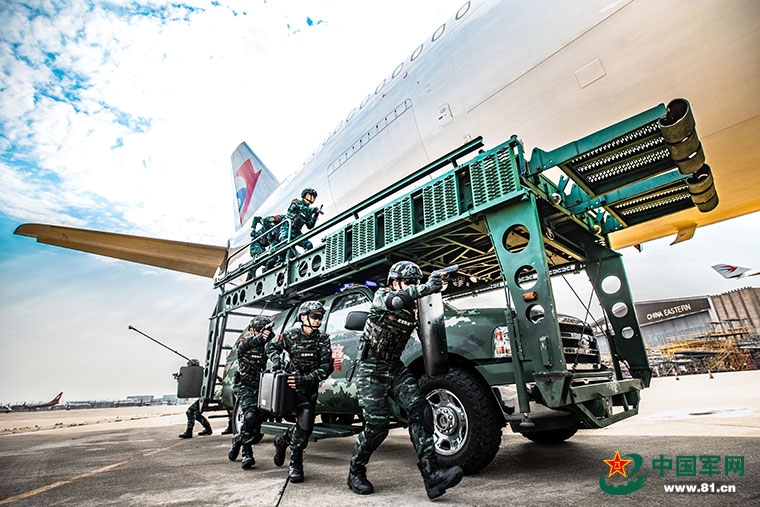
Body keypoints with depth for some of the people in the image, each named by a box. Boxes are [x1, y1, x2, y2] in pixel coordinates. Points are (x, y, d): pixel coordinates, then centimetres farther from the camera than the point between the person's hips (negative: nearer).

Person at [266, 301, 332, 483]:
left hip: (312, 385, 3)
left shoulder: (323, 339, -4)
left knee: (306, 425, 5)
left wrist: (305, 379, -24)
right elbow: (271, 346, 11)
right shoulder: (291, 335, -6)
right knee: (305, 422, -15)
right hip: (294, 382, -3)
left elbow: (326, 367, -12)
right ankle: (295, 463, 5)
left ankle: (282, 440, 34)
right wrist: (276, 359, -10)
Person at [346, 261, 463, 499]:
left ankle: (432, 474, -14)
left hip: (395, 367, 6)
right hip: (371, 369, -5)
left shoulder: (413, 307, 8)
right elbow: (395, 300, -33)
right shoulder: (381, 296, -9)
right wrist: (425, 288, -47)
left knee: (418, 409, -14)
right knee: (377, 426, -6)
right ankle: (355, 473, 18)